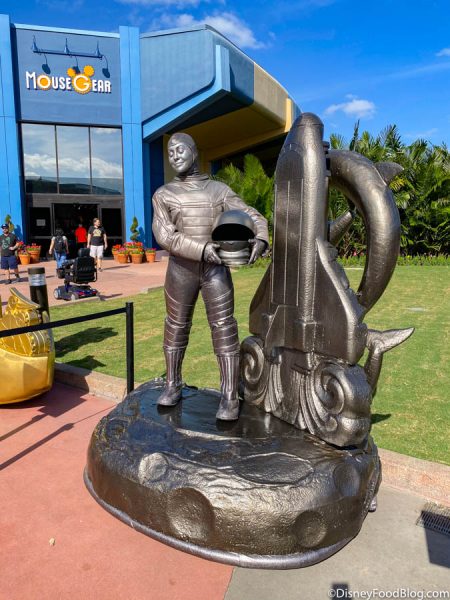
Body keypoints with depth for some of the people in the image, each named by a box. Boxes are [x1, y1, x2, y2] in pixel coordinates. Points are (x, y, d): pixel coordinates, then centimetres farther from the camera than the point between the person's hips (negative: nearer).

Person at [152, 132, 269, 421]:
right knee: (177, 326, 9)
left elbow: (254, 217, 2)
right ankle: (173, 386, 25)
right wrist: (201, 250, -21)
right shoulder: (164, 195, 5)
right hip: (181, 269, 1)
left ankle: (230, 397, -1)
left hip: (216, 268, -1)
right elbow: (164, 235, -8)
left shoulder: (220, 190, 7)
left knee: (224, 328, -5)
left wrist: (260, 240, -21)